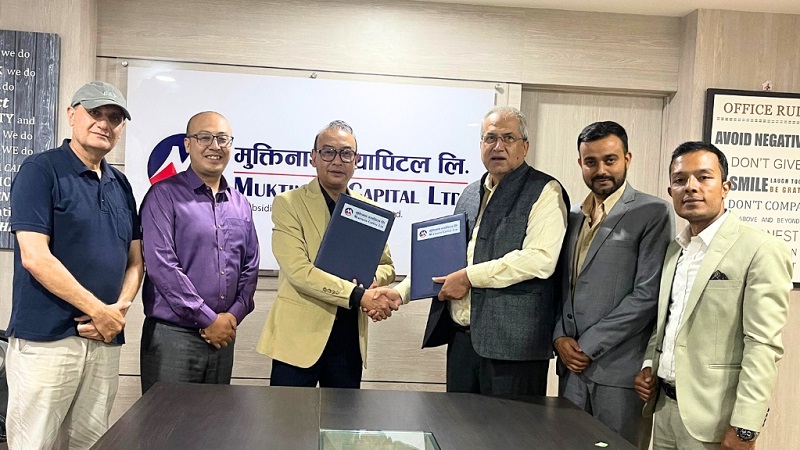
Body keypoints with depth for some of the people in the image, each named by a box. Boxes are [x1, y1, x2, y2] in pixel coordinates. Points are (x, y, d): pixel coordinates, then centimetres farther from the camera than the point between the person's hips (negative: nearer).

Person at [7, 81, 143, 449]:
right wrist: (100, 311, -13)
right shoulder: (40, 170, -5)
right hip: (46, 337, -6)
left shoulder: (121, 185, 14)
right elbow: (34, 257, -14)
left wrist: (118, 309, -5)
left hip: (105, 339, 6)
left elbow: (135, 259, 14)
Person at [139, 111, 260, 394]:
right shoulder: (164, 195, -5)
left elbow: (250, 266, 13)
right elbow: (161, 264, -14)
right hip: (172, 335, -5)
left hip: (222, 336, 6)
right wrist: (208, 319, -13)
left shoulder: (240, 204, 13)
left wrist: (234, 315, -4)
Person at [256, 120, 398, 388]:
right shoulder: (288, 204, -6)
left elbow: (386, 265, 15)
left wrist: (372, 282, -9)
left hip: (350, 338, 5)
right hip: (300, 336, -4)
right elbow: (298, 270, -17)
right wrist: (359, 295, -22)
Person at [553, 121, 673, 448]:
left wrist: (588, 345, -12)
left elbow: (647, 294, -14)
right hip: (572, 365, 6)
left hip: (620, 369, -5)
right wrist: (560, 337, -2)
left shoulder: (653, 213, -6)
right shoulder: (573, 215, 13)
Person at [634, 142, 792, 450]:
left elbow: (763, 346, -17)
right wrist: (649, 365, 4)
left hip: (714, 417, -7)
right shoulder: (674, 249, 10)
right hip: (666, 406, 7)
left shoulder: (761, 250, -13)